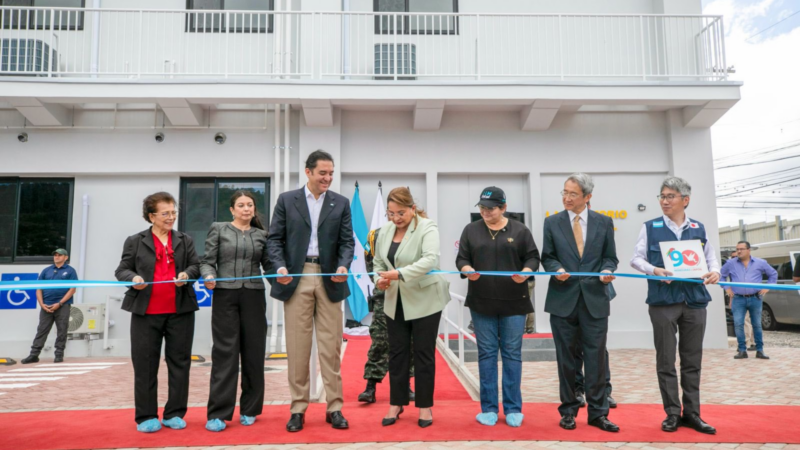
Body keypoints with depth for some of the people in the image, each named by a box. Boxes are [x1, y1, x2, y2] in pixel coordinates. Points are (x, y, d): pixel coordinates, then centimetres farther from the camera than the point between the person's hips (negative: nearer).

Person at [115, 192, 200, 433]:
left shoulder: (185, 240, 12)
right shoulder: (135, 241, 7)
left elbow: (196, 266, 9)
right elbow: (122, 270, 7)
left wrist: (187, 274, -12)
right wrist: (133, 277, -14)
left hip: (180, 312, 2)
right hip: (146, 312, -1)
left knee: (179, 363, 5)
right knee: (145, 365, 4)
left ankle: (174, 414, 16)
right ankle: (146, 416, 15)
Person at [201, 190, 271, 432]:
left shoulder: (261, 235, 11)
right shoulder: (218, 229, 6)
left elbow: (268, 264, 7)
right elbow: (207, 261, 1)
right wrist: (209, 277, -17)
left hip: (254, 297, 3)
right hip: (225, 296, -2)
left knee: (254, 352, 6)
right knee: (225, 353, -3)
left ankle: (249, 409, 19)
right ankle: (217, 413, 4)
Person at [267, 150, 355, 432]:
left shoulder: (341, 203, 8)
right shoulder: (286, 200, 6)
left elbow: (347, 241, 4)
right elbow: (275, 238, 3)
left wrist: (343, 266, -15)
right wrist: (280, 266, -14)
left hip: (329, 278, 1)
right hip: (296, 278, -1)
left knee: (331, 346, 4)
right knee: (297, 346, 4)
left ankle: (334, 407, 14)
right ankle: (298, 408, 15)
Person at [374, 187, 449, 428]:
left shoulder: (427, 228, -14)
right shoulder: (385, 230, 5)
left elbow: (430, 260, -28)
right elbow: (378, 260, 13)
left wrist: (399, 273, -36)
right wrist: (380, 278, -8)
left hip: (425, 300, -5)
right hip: (396, 302, 6)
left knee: (423, 353, 4)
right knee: (397, 353, 10)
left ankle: (425, 406, 17)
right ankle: (396, 403, 23)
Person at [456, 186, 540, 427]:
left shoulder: (519, 230, 2)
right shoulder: (471, 230, 6)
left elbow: (533, 257, 4)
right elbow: (461, 258, 5)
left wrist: (525, 272, -16)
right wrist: (467, 270, -16)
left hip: (514, 302, -1)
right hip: (481, 302, 1)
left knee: (512, 354, 5)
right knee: (486, 354, 6)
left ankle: (513, 408, 17)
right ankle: (489, 408, 16)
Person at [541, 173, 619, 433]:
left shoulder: (604, 222, 6)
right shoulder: (552, 222, 5)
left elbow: (610, 257, 8)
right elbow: (547, 257, 7)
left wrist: (607, 270, -13)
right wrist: (557, 269, -13)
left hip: (594, 299, 0)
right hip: (563, 299, 0)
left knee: (596, 357, 3)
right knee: (566, 358, 8)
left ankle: (598, 413, 15)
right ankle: (568, 410, 20)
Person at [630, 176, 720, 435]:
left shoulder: (699, 228, 10)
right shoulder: (650, 227, 4)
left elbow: (711, 257, 14)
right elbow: (636, 259, 3)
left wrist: (715, 272, -7)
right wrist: (654, 270, -15)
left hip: (694, 300, 2)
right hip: (663, 300, -2)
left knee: (692, 360, 9)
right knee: (666, 361, 2)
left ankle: (691, 413, 19)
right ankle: (673, 413, 13)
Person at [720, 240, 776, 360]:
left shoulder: (760, 263, 5)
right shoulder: (730, 263, 4)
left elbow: (773, 274, 17)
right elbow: (721, 275, 17)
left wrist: (767, 287, 8)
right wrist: (726, 287, 7)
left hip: (755, 298, 0)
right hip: (738, 299, 0)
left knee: (757, 325, 7)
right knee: (738, 324, -6)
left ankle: (759, 350, 16)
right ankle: (742, 350, 2)